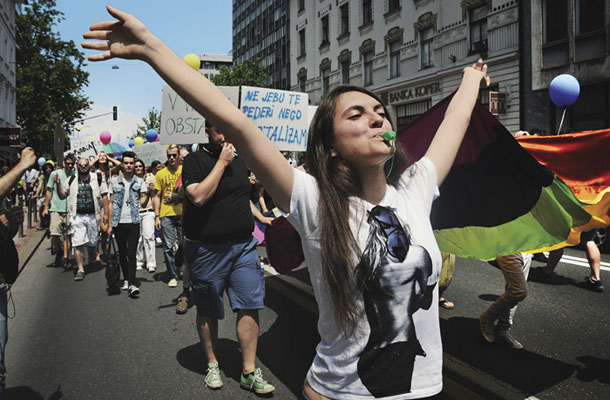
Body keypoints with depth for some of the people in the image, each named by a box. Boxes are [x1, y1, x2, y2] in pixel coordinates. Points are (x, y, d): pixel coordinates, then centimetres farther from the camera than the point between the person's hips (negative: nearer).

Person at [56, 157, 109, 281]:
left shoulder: (98, 178, 4)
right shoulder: (71, 180, 8)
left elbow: (104, 196, 4)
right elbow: (62, 196, 13)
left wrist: (105, 213, -1)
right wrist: (58, 184, -4)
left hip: (93, 215, 0)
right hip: (77, 216, 0)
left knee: (92, 242, 12)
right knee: (78, 243, -8)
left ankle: (92, 262, 37)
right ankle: (80, 269, -2)